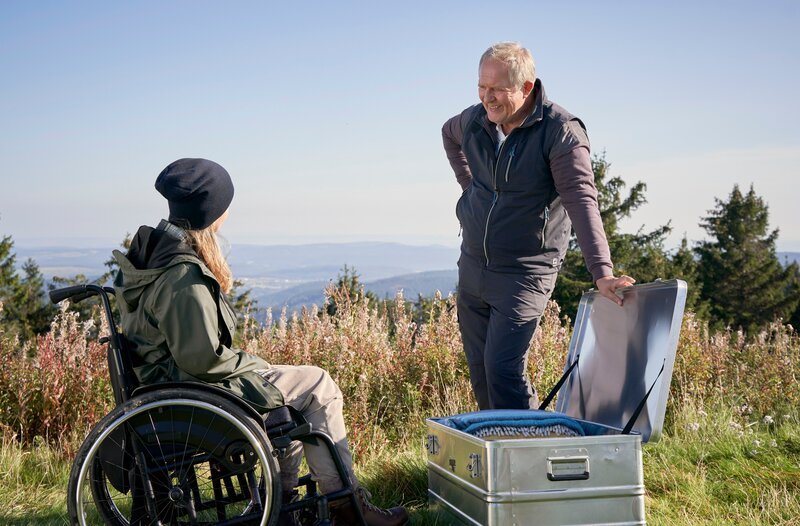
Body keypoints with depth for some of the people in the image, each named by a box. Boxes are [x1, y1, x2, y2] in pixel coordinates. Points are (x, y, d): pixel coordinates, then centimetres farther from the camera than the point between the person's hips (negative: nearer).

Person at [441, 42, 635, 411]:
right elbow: (449, 134, 27)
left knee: (503, 371, -15)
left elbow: (582, 202, -26)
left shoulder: (561, 131, -17)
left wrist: (602, 272, -35)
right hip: (471, 268, 6)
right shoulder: (475, 120, 1)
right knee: (479, 373, 12)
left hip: (525, 274, -6)